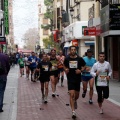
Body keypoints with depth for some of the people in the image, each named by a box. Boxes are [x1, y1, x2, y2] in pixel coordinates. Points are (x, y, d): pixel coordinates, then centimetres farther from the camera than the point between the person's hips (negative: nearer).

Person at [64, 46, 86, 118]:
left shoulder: (80, 59, -3)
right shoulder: (67, 59, 0)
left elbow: (84, 66, 7)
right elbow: (65, 66, 17)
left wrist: (80, 70, -12)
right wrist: (66, 70, -4)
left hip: (78, 79, 1)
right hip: (70, 79, -1)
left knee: (77, 95, 14)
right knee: (72, 95, -12)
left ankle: (75, 101, 51)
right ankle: (73, 111, -12)